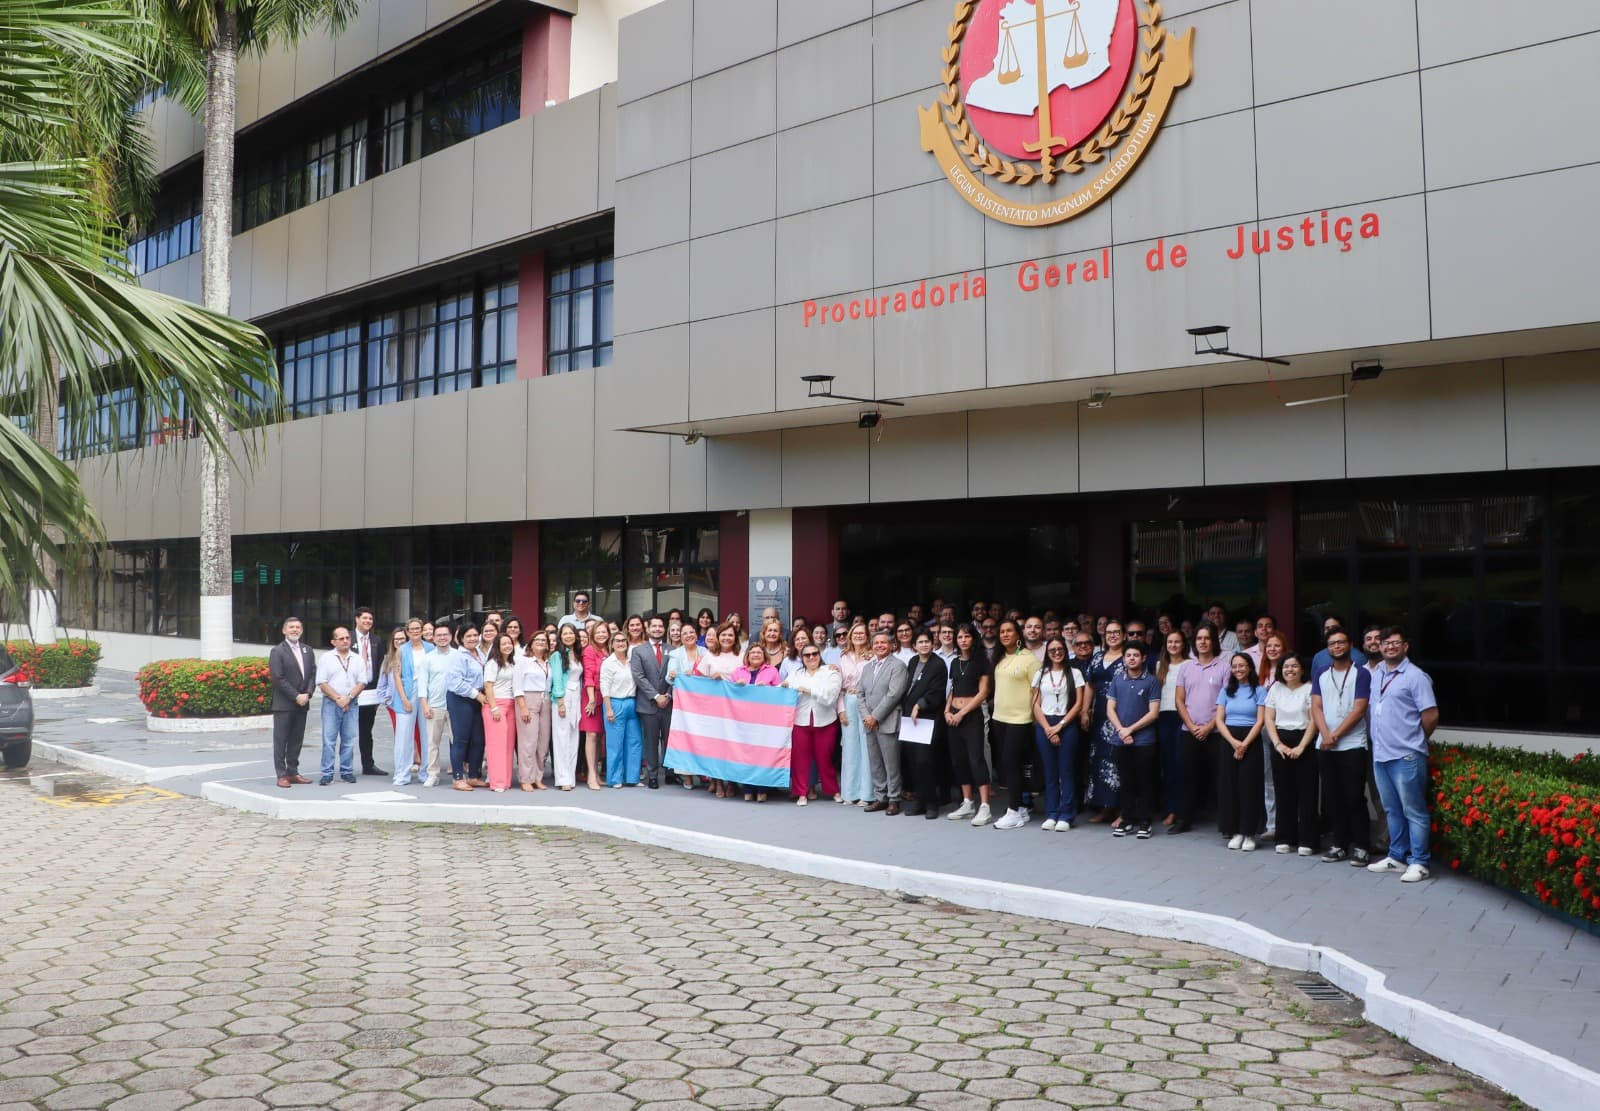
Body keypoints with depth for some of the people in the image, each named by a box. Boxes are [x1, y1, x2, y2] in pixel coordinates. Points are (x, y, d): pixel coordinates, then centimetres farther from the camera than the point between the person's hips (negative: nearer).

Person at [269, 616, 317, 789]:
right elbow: (278, 678, -11)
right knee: (280, 741, -1)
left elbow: (313, 675, 11)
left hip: (302, 703, 6)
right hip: (283, 704, -6)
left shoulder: (308, 651, 14)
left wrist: (307, 694, -6)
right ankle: (282, 775, 2)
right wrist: (296, 696, -14)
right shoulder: (277, 651, -5)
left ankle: (293, 772, 15)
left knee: (297, 740, 9)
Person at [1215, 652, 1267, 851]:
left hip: (1250, 742, -3)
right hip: (1228, 742, 3)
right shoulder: (1226, 691, 10)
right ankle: (1235, 832, 7)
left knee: (1249, 786, -4)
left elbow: (1260, 721, -5)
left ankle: (1249, 833, 2)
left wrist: (1244, 744, -14)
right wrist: (1234, 743, -10)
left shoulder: (1259, 691, 2)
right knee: (1228, 786, 1)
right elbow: (1219, 720, 4)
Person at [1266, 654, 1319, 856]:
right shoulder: (1276, 689, 10)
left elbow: (1314, 721, -6)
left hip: (1304, 743, -3)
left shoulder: (1309, 689, -1)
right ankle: (1285, 839, 11)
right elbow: (1269, 719, 7)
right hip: (1280, 743, 3)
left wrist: (1301, 747, -13)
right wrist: (1278, 744, -5)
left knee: (1306, 793, -3)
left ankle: (1306, 841, 2)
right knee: (1284, 792, 5)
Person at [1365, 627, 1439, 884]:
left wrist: (1415, 740, 2)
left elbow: (1431, 716, -9)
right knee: (1392, 810, 16)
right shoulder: (1376, 675, 13)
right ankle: (1396, 857, 25)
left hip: (1406, 756, -7)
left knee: (1414, 812, 0)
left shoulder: (1415, 676, -8)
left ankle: (1418, 863, 5)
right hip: (1380, 754, 7)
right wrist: (1376, 737, 12)